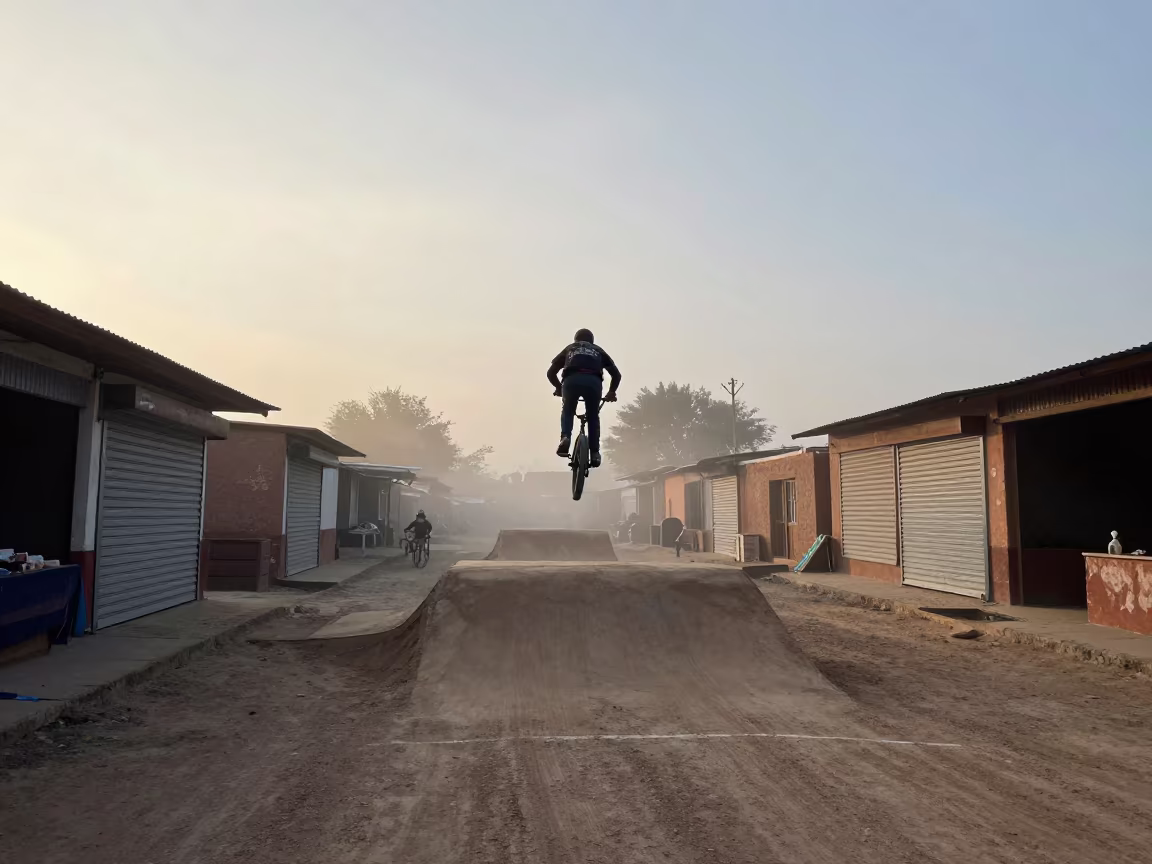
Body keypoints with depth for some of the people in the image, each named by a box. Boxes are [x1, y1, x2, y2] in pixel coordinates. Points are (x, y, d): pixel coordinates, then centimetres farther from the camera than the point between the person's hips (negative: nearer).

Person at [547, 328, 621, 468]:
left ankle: (565, 437, -2)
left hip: (571, 381, 0)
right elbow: (616, 374, 25)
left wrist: (559, 387, 45)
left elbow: (551, 372, 29)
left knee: (567, 410, 25)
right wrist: (611, 391, 40)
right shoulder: (598, 350, 34)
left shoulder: (569, 349, 34)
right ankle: (594, 453, 9)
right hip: (593, 382, 0)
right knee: (593, 416, 20)